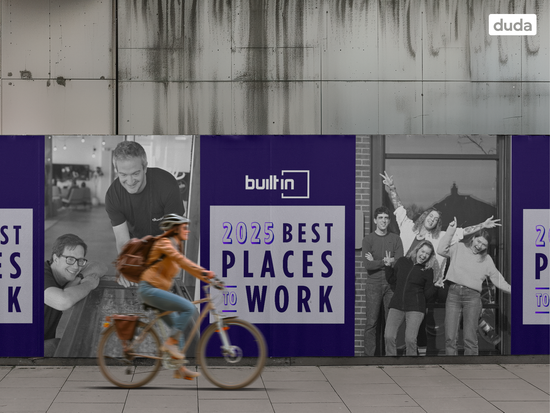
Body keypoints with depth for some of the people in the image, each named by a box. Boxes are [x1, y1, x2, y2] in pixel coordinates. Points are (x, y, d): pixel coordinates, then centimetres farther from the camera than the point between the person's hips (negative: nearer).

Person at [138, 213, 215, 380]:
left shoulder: (175, 246, 19)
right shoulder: (165, 243, -10)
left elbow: (188, 266, 15)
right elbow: (181, 260, -26)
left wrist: (207, 279, 4)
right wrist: (203, 272, -36)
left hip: (156, 290, 10)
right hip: (150, 289, -10)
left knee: (177, 325, 9)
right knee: (188, 307, -20)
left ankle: (181, 368, 11)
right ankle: (170, 343, -13)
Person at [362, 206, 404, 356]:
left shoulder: (395, 239, 9)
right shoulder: (368, 239, 3)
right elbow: (368, 265, -9)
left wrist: (377, 262, -7)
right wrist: (386, 262, -9)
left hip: (391, 284, 2)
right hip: (373, 284, -2)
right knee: (372, 322, -4)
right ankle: (369, 355, -2)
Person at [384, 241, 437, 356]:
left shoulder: (428, 271, 3)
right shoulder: (402, 262, 8)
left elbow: (427, 294, 5)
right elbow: (391, 280, 14)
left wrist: (435, 286, -8)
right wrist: (388, 266, 7)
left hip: (415, 308, -2)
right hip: (396, 305, 2)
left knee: (410, 339, -13)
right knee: (388, 336, -7)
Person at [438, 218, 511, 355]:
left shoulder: (486, 259, 14)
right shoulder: (459, 248, 12)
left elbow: (498, 280, 13)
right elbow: (441, 250, -2)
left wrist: (512, 290, 1)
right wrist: (450, 231, -4)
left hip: (472, 295, 0)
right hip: (453, 293, 0)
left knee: (470, 338, -6)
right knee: (450, 338, -5)